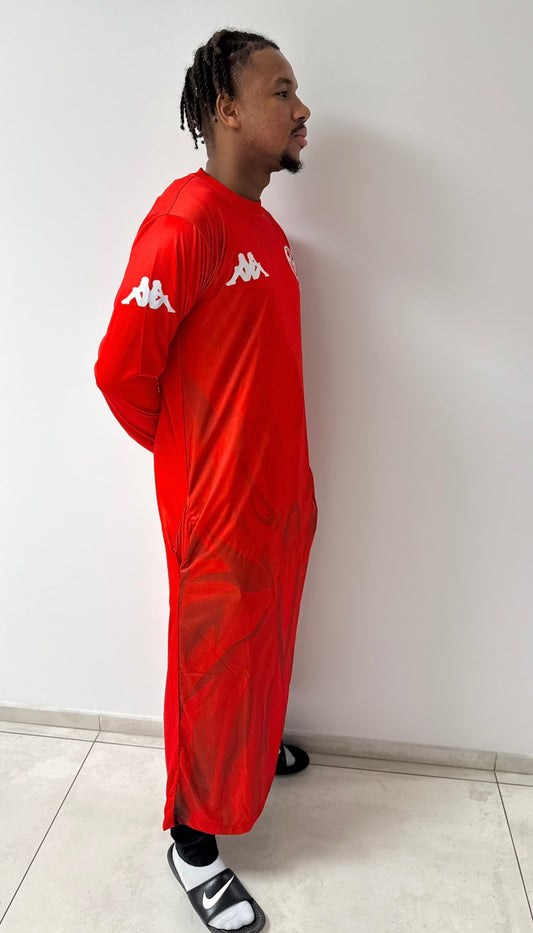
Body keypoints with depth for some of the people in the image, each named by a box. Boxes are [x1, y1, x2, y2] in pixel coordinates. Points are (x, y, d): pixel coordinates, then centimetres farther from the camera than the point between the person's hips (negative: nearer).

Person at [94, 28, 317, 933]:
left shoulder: (266, 227, 10)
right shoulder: (186, 219, -19)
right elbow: (121, 368, -20)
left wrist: (236, 460, 13)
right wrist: (190, 456, -5)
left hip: (282, 492, 8)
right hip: (219, 505, -8)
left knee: (262, 643, 25)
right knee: (212, 662, 8)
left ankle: (252, 745, 52)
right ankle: (193, 838, 31)